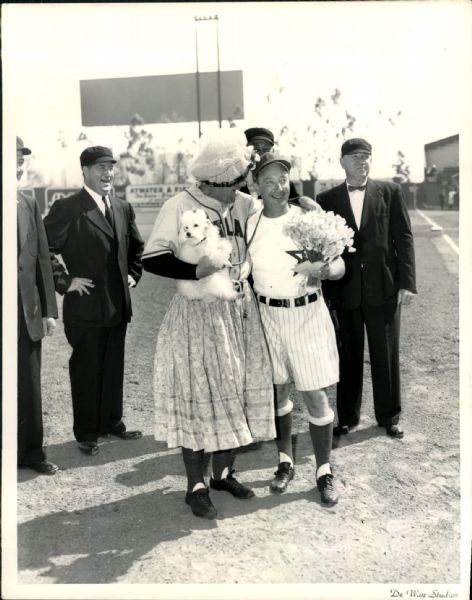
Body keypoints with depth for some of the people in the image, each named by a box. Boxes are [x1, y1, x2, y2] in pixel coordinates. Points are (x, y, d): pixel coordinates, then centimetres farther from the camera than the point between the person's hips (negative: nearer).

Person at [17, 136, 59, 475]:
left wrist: (48, 309, 5)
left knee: (30, 385, 11)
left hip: (28, 310, 4)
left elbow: (42, 259, 8)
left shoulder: (30, 204, 9)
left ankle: (31, 450, 23)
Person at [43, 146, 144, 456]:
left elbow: (136, 247, 25)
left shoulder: (123, 208, 11)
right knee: (86, 370, 5)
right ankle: (87, 433, 19)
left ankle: (112, 422, 31)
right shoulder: (67, 208, -9)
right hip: (86, 306, -5)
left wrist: (133, 275, 14)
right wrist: (64, 281, -12)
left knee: (114, 368, 14)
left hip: (118, 305, 6)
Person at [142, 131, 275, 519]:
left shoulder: (245, 205, 3)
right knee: (199, 397, 1)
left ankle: (223, 472, 31)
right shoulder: (179, 207, -11)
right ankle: (196, 486, 17)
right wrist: (197, 270, -24)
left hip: (241, 313, 5)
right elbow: (152, 259, -14)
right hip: (199, 315, -5)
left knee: (237, 393, 12)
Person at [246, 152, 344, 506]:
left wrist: (322, 269, -28)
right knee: (278, 392, 12)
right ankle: (286, 463, 30)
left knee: (315, 396, -1)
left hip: (307, 314, -2)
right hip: (267, 315, 2)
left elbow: (340, 266, -7)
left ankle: (324, 472, 16)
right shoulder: (249, 224, 0)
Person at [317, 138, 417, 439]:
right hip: (344, 290, 0)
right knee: (348, 357, 9)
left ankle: (390, 416, 27)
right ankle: (347, 416, 25)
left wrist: (406, 282, -6)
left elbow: (404, 238, 1)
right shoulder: (327, 199, 5)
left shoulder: (390, 192, 4)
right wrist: (323, 290, -2)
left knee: (386, 356, 10)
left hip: (384, 289, 0)